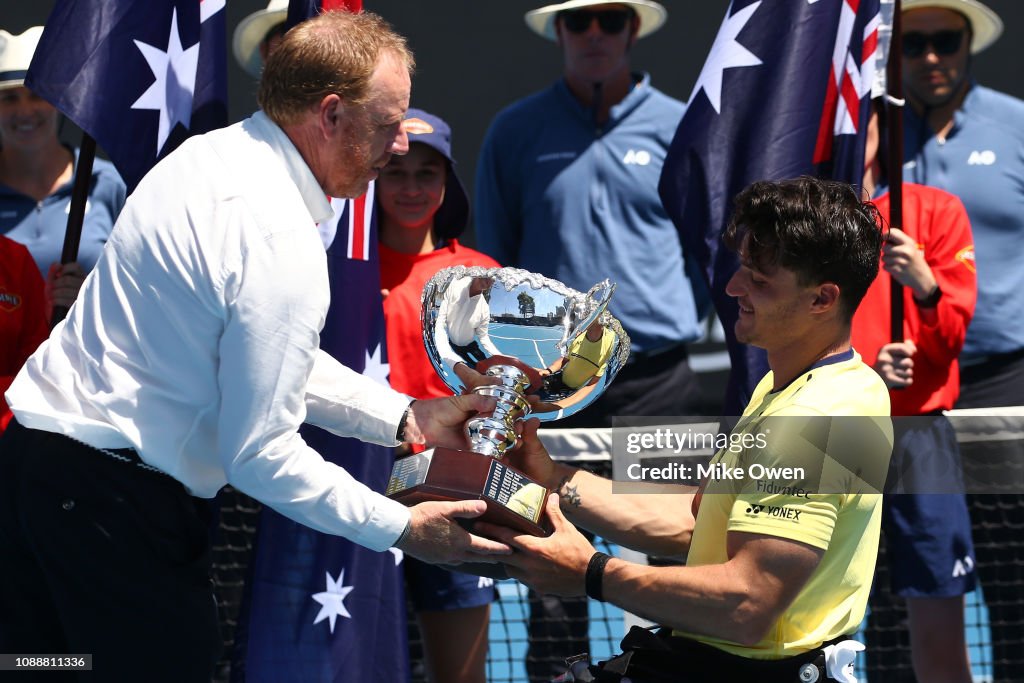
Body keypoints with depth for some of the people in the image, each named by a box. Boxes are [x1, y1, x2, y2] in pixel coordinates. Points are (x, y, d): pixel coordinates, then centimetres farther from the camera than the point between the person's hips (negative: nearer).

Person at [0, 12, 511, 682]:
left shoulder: (207, 155, 8)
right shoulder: (280, 243, -22)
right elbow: (259, 452, -20)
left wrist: (406, 417, 12)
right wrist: (402, 529, -12)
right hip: (111, 498, -10)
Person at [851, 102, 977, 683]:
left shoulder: (935, 210, 7)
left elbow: (951, 336, 1)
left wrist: (926, 286, -20)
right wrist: (862, 373, -15)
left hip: (917, 437, 0)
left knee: (940, 623, -1)